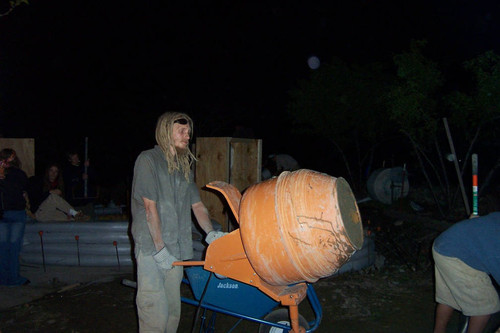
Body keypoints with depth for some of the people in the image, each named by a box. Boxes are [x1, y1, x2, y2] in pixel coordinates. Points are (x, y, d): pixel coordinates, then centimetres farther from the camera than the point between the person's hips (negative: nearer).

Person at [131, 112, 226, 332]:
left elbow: (196, 204, 15)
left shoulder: (184, 167, 16)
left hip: (175, 250, 7)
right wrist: (160, 248, -13)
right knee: (155, 312, -7)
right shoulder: (148, 160, -6)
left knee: (173, 311, 11)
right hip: (151, 248, -6)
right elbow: (150, 207, -11)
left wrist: (210, 233, -1)